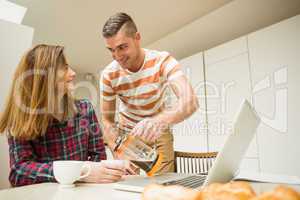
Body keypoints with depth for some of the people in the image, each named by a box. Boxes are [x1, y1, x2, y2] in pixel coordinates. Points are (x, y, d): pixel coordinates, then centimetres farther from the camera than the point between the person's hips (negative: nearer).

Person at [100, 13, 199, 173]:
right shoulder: (108, 75, -18)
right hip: (126, 133, 1)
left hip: (159, 133, -1)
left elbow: (190, 101, -37)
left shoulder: (163, 61, -24)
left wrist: (160, 121, -57)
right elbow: (107, 120, -11)